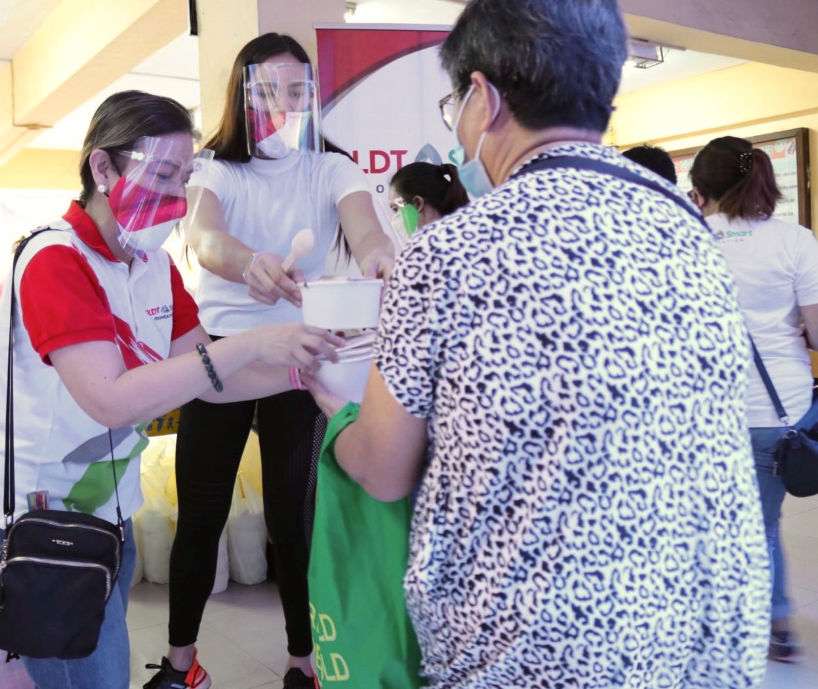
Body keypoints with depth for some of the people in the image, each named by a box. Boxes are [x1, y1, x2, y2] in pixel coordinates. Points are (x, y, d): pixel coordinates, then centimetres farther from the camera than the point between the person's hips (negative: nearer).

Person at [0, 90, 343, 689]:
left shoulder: (156, 264, 4)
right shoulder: (56, 261, -19)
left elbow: (205, 378, 2)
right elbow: (113, 400, -29)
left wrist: (301, 367, -14)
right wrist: (249, 344, -33)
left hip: (111, 508, 7)